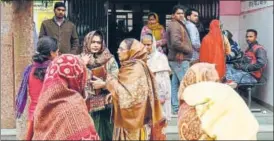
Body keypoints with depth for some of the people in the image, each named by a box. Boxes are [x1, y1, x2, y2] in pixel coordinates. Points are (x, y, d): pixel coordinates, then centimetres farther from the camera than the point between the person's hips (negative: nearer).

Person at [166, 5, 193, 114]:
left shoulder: (178, 25, 20)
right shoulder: (175, 25, -13)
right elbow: (176, 42, -26)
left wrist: (187, 49, 9)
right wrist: (188, 49, -14)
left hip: (177, 59, 10)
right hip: (180, 59, -10)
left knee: (175, 84, 10)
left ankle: (176, 108, 15)